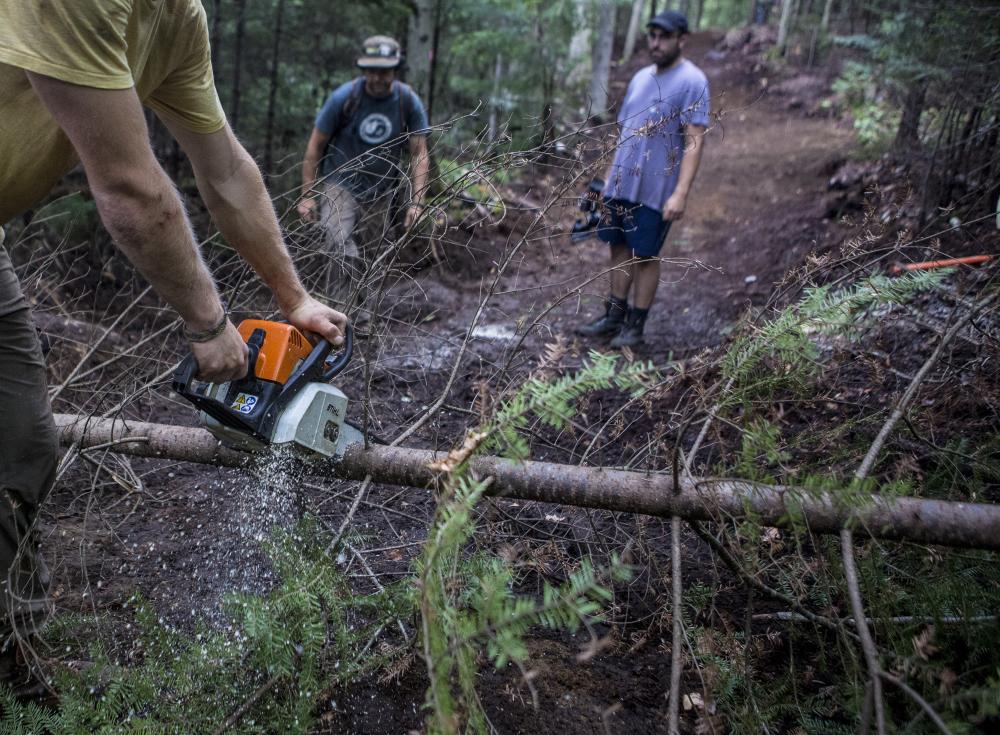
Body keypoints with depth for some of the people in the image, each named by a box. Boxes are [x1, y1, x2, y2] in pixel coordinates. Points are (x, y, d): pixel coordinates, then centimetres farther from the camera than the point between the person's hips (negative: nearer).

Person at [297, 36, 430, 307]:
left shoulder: (410, 103, -7)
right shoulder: (344, 97, -12)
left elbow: (419, 153, -3)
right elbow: (315, 145, -5)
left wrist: (417, 202, -13)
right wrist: (307, 195, -7)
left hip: (381, 192, 3)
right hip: (340, 184, -2)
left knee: (369, 259, 7)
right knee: (338, 240, -28)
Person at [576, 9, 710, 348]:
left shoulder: (692, 81, -9)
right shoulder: (640, 77, 12)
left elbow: (694, 141, -15)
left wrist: (681, 193, -22)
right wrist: (609, 175, 16)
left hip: (656, 190, -6)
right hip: (621, 184, 7)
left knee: (645, 255, 2)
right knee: (620, 247, 11)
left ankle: (635, 325, 13)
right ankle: (614, 315, 23)